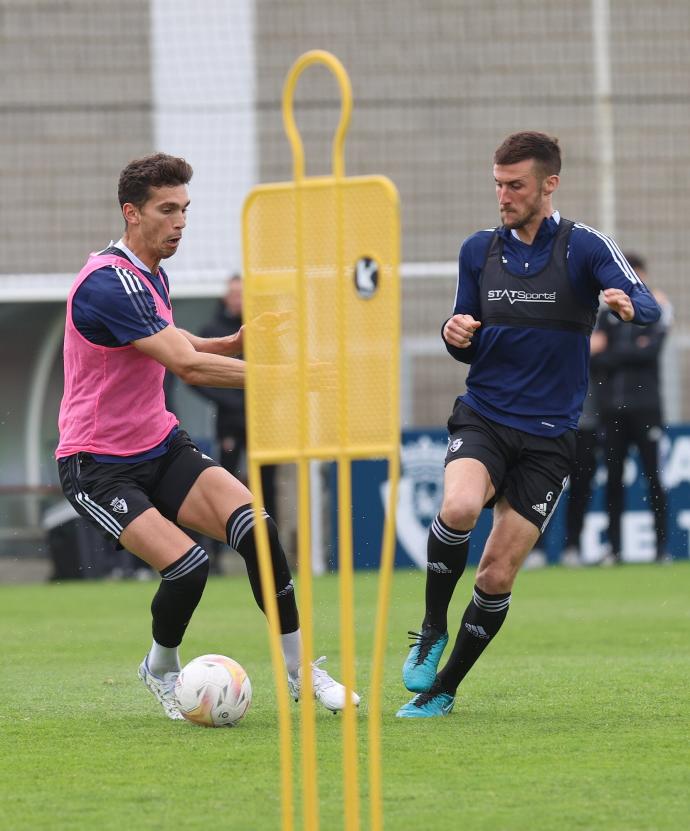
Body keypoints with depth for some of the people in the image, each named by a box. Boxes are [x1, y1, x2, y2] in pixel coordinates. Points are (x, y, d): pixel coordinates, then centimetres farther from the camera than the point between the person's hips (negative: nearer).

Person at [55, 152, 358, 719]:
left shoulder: (150, 275, 9)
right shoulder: (109, 282, -22)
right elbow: (188, 366, -29)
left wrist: (238, 342, 3)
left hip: (160, 446, 8)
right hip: (97, 467, -8)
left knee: (256, 529, -14)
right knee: (187, 567, -24)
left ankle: (299, 670, -5)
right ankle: (162, 668, 6)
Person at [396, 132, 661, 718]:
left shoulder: (584, 246, -5)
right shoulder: (479, 251, 8)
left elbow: (648, 309, -18)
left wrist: (628, 306, -42)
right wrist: (458, 337, -9)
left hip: (549, 437, -2)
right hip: (483, 420, 2)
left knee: (497, 577, -3)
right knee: (459, 507, -30)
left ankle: (443, 689, 15)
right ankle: (433, 630, -8)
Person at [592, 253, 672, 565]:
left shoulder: (657, 310, 3)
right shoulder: (607, 315, 12)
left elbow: (652, 350, -10)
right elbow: (599, 359, 3)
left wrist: (615, 354, -4)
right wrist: (633, 352, -8)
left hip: (645, 406, -3)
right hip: (613, 407, 3)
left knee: (653, 477, -2)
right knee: (613, 480, 3)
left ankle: (661, 546, 0)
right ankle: (614, 548, 6)